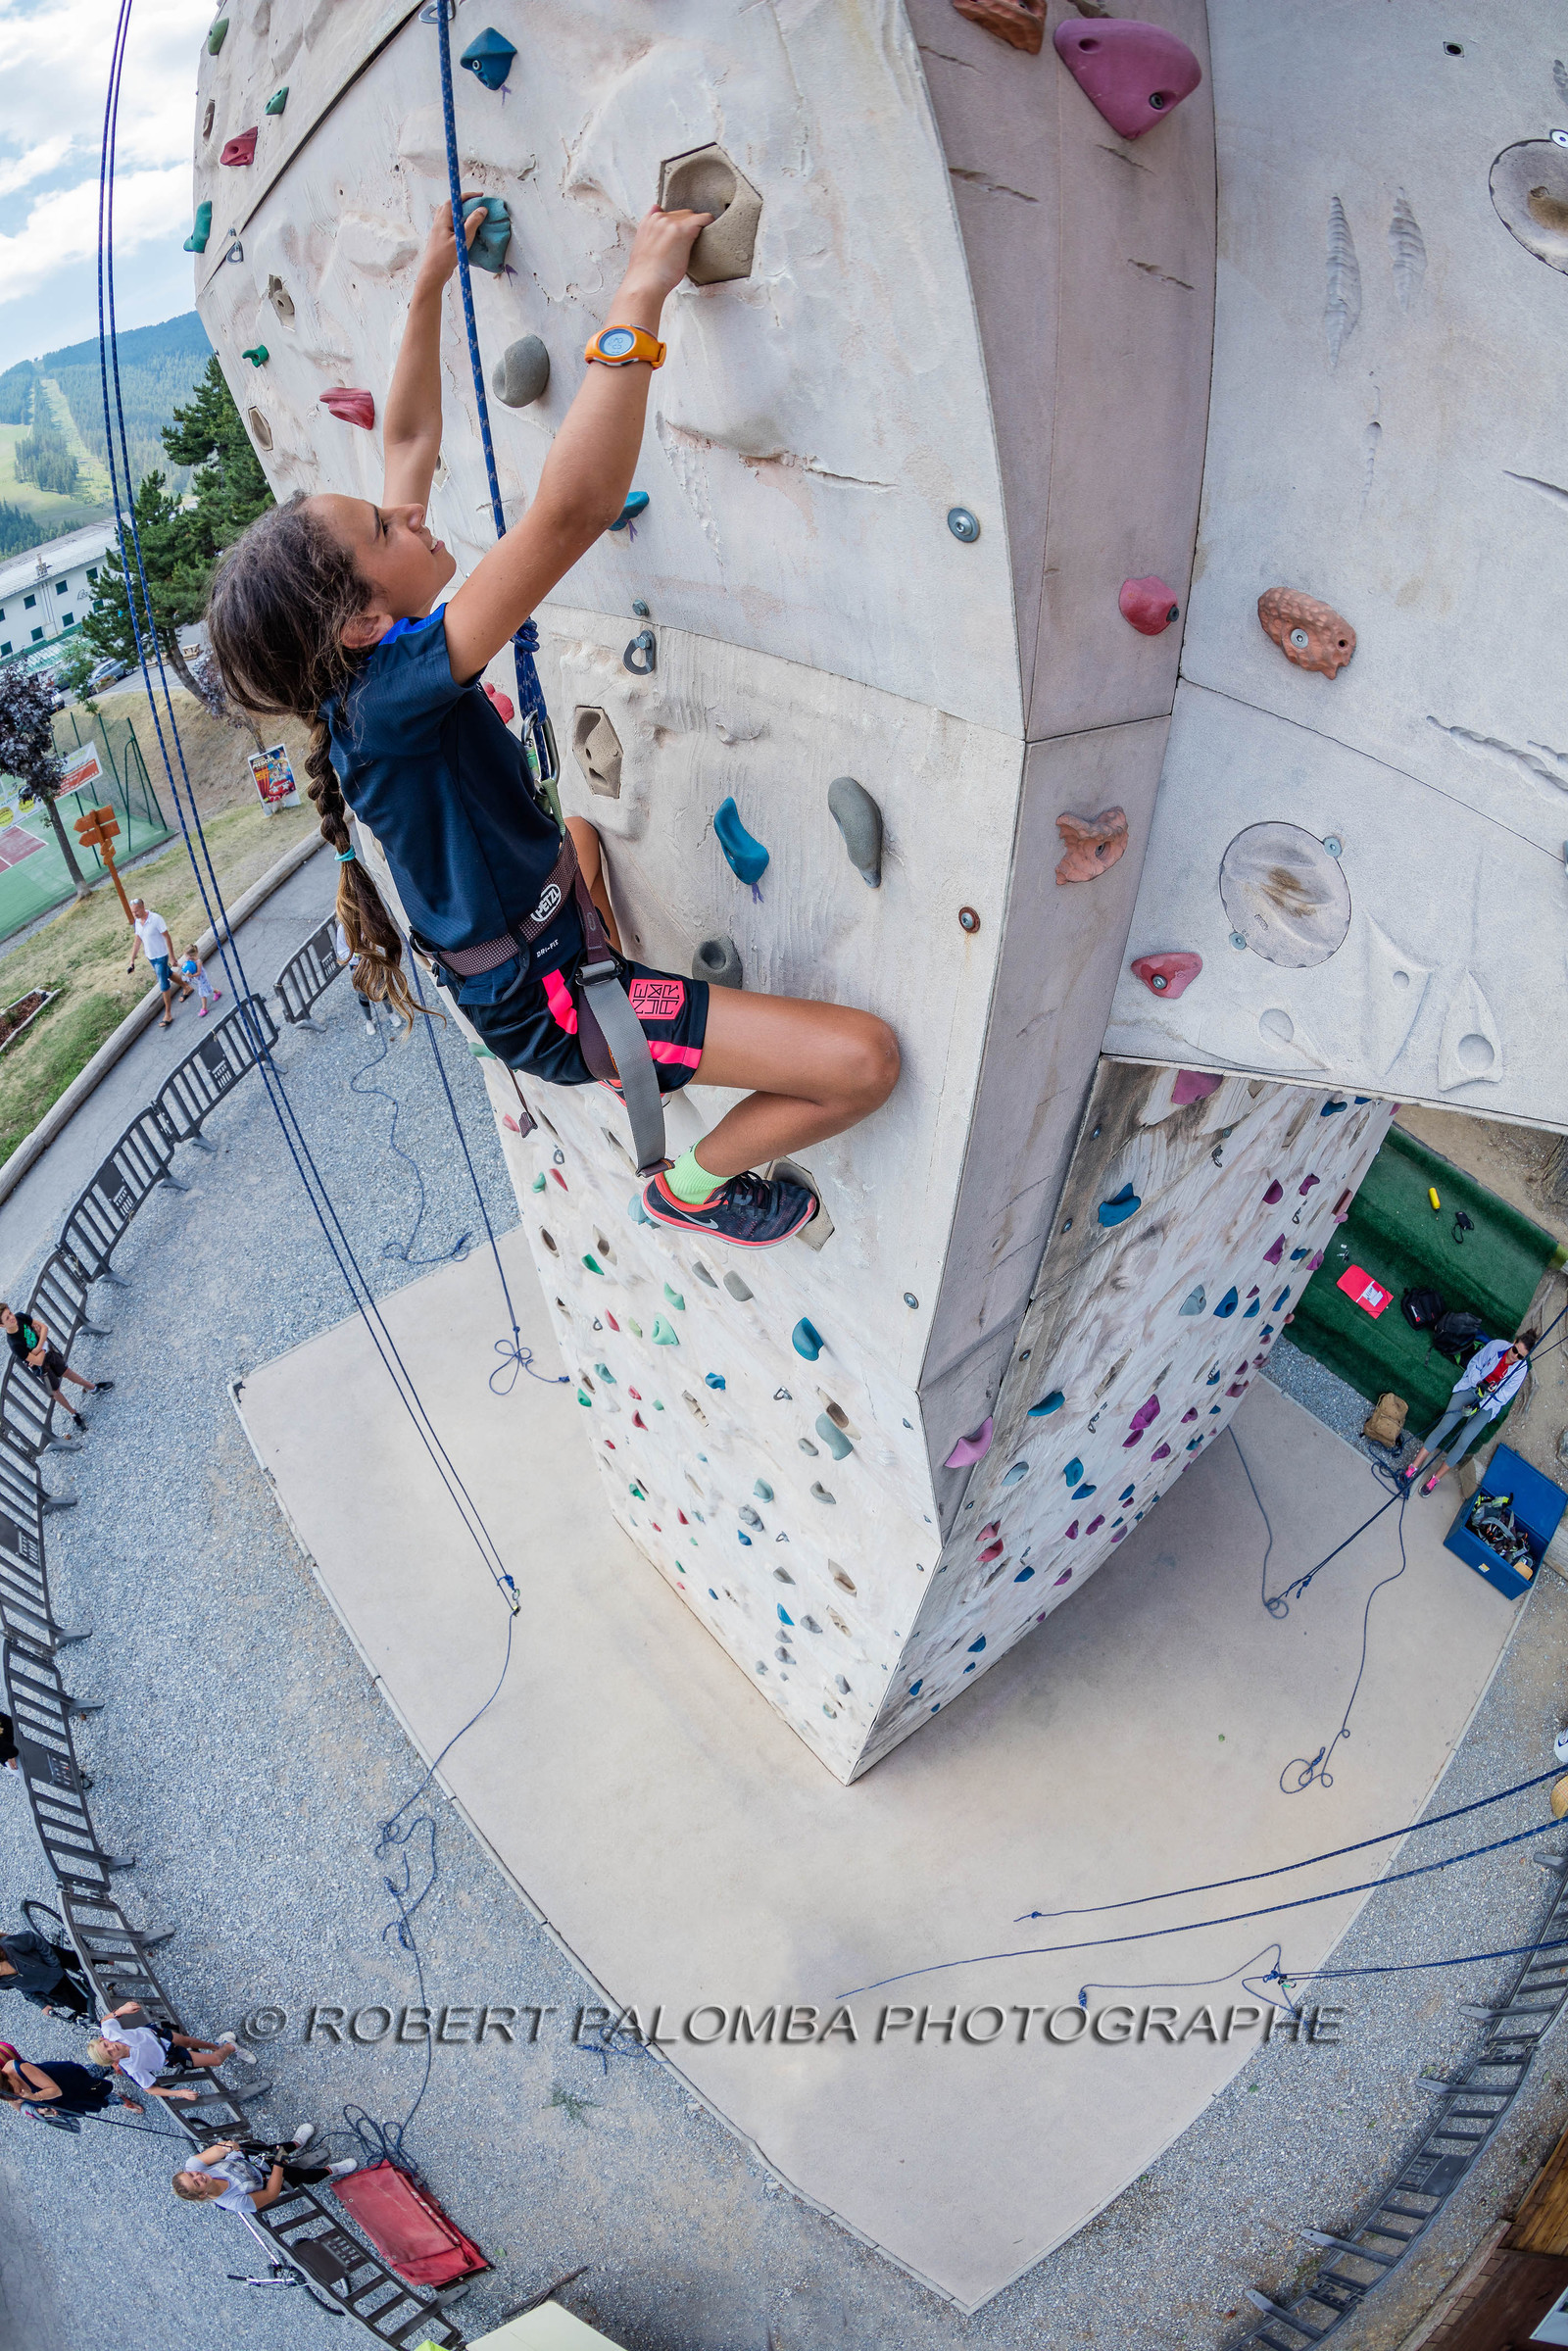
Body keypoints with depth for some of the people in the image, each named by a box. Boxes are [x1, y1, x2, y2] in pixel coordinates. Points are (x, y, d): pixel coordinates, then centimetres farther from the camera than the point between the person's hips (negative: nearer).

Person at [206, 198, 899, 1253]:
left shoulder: (362, 662, -4)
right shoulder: (391, 695, -30)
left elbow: (412, 438, 8)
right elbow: (571, 508, -38)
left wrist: (431, 283, 9)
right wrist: (639, 301, -32)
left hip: (543, 942, 11)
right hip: (549, 1006, -10)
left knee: (584, 833, 43)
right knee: (864, 1058, -17)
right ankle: (696, 1183, 9)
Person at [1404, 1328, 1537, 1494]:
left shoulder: (1520, 1370, -10)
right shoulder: (1497, 1345, -8)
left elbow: (1502, 1397, -11)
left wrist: (1477, 1407, -21)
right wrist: (1478, 1383, -14)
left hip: (1488, 1404, -1)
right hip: (1471, 1387, 1)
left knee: (1464, 1440, -15)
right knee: (1444, 1426, -15)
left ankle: (1436, 1477, -1)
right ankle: (1414, 1466, -10)